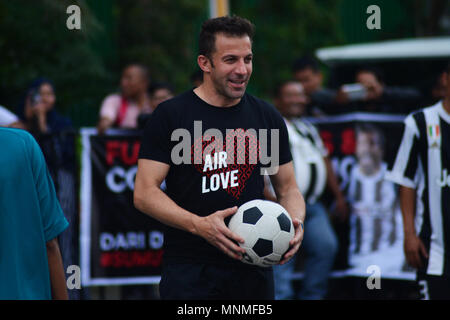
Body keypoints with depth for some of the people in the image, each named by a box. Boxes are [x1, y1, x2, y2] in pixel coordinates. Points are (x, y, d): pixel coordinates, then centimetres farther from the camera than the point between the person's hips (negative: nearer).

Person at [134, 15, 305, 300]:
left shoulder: (267, 117, 9)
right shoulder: (171, 116, -4)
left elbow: (288, 188, 14)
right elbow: (144, 193, -8)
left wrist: (295, 222, -9)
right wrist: (199, 225, -23)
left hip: (253, 270, 4)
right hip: (190, 272, -4)